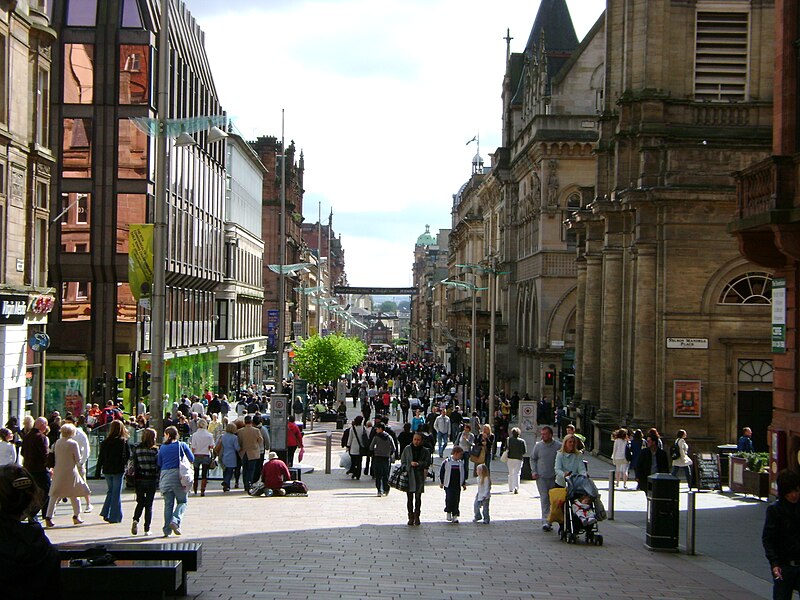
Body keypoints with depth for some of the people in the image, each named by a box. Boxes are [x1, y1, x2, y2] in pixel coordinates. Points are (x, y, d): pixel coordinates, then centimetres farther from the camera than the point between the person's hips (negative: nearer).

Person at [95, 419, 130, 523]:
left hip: (107, 470, 3)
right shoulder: (124, 441, -7)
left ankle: (105, 513, 12)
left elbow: (101, 457, 3)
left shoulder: (105, 442, 0)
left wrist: (98, 472, 9)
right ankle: (114, 517, 3)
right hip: (118, 470, -3)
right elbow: (128, 455, -5)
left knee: (110, 491, 19)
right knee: (116, 493, 3)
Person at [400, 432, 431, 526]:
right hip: (409, 476, 1)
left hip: (419, 476, -1)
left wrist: (418, 464, -16)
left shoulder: (425, 451, 3)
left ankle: (416, 517, 12)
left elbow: (427, 462, -1)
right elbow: (403, 461, 12)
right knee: (410, 498, 1)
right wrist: (405, 469, -3)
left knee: (418, 498, 3)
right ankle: (411, 518, 7)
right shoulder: (407, 449, 6)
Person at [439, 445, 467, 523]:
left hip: (457, 485, 3)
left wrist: (464, 484, 15)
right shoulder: (446, 462, -5)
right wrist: (441, 482, 4)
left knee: (456, 500, 2)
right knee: (449, 499, -10)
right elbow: (441, 472, 2)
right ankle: (448, 513, 10)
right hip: (448, 485, -3)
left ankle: (455, 516, 9)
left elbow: (464, 473, 16)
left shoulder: (461, 463, 6)